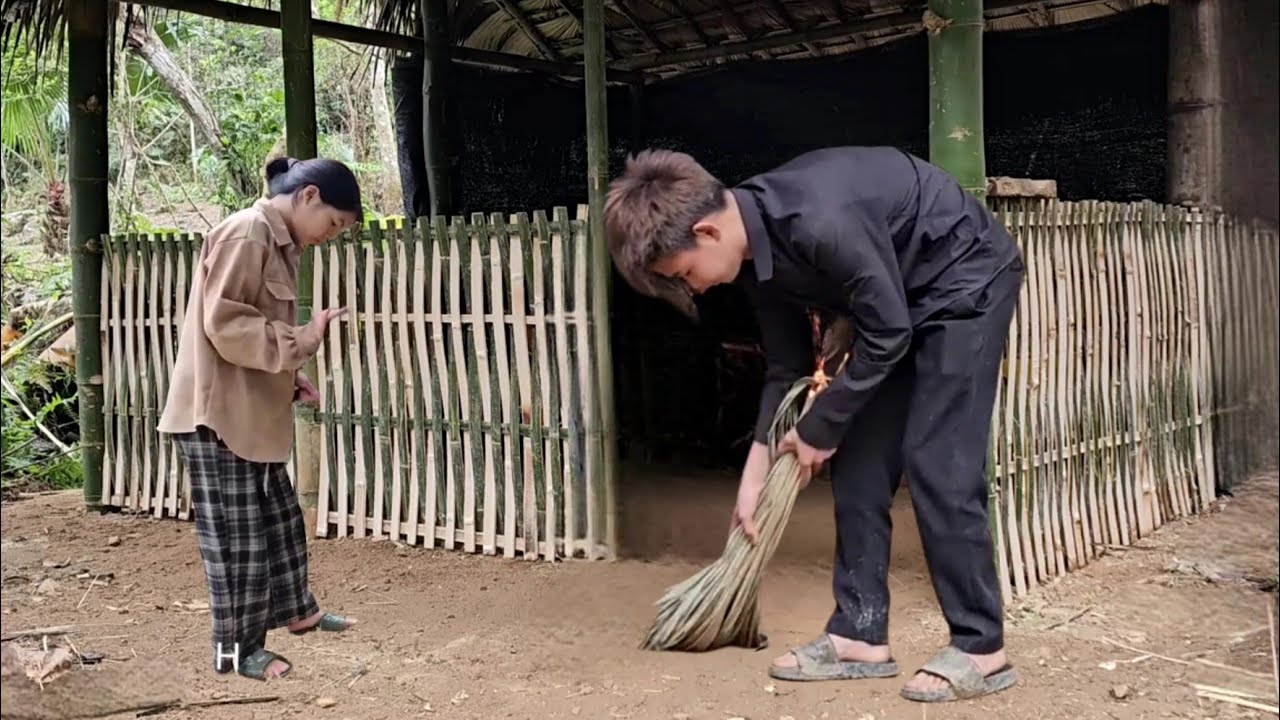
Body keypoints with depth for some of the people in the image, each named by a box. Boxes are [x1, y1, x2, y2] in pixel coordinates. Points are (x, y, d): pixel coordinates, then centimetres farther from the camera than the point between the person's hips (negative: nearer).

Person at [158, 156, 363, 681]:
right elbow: (224, 324, -23)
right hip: (218, 415, -10)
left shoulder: (278, 242, 14)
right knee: (237, 536, 0)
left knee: (280, 519, 21)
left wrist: (290, 380, 10)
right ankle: (238, 648, 13)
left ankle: (296, 610, 37)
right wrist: (301, 341, -22)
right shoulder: (245, 233, -17)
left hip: (253, 413, 10)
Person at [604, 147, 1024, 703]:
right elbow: (787, 365, 3)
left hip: (967, 281, -8)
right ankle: (860, 634, 10)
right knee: (858, 464, 4)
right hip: (900, 299, 8)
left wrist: (819, 428, -14)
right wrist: (755, 472, 5)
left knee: (936, 465, -12)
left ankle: (980, 648, -2)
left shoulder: (821, 223, -36)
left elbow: (886, 336, -25)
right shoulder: (755, 248, -7)